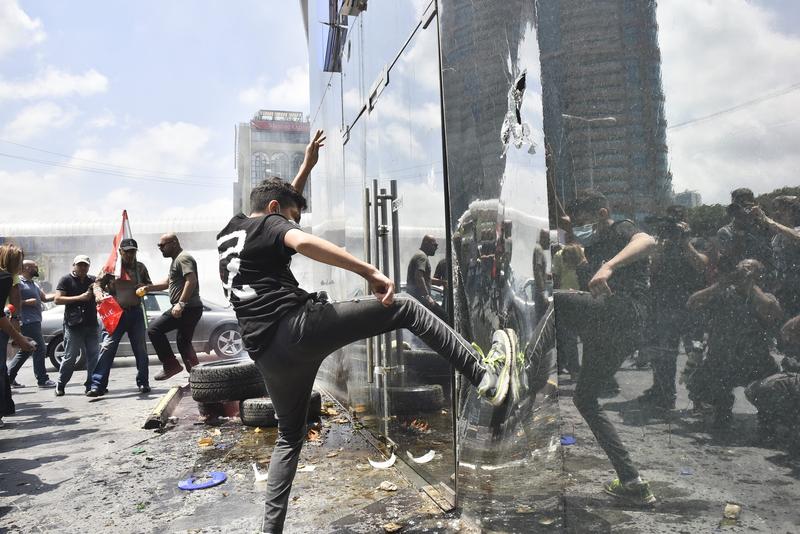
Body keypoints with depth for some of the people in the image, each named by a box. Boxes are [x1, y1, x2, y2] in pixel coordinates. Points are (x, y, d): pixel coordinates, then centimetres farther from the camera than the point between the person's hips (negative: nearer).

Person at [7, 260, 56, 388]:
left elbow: (44, 298, 21)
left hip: (34, 321, 10)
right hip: (28, 321, -10)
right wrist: (27, 302, -17)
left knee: (25, 350, 14)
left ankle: (8, 377, 21)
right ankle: (42, 379, -5)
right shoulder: (19, 283, -9)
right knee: (39, 348, -9)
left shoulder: (34, 284, 21)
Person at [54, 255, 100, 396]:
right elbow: (57, 299, -7)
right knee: (70, 357, -1)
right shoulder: (66, 280, 2)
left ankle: (91, 384, 8)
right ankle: (60, 386, 13)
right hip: (73, 326, -4)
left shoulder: (93, 280, 14)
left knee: (93, 356, 2)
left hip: (92, 324, 4)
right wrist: (79, 298, -16)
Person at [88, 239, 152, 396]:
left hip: (135, 312, 2)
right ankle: (98, 385, -7)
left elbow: (150, 284, 19)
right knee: (107, 347, -10)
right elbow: (98, 284, 2)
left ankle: (143, 383, 20)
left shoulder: (140, 267, 9)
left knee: (141, 349, 7)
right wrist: (99, 295, -20)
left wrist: (144, 286, -4)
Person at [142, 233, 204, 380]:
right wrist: (148, 288, 19)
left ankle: (171, 365, -5)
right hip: (192, 309, 11)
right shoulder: (176, 259, 24)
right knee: (183, 342, 17)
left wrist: (180, 303, -28)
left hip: (187, 308, -11)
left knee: (154, 329, -8)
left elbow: (191, 281, -23)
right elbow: (168, 282, 31)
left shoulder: (183, 258, -10)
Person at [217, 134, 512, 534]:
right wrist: (370, 272, -29)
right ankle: (485, 375, -7)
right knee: (405, 308, -2)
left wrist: (306, 166, 46)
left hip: (268, 354, 9)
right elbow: (303, 242, -25)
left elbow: (282, 199, 44)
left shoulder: (228, 234, 27)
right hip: (298, 327, -8)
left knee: (289, 436, 24)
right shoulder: (268, 224, 2)